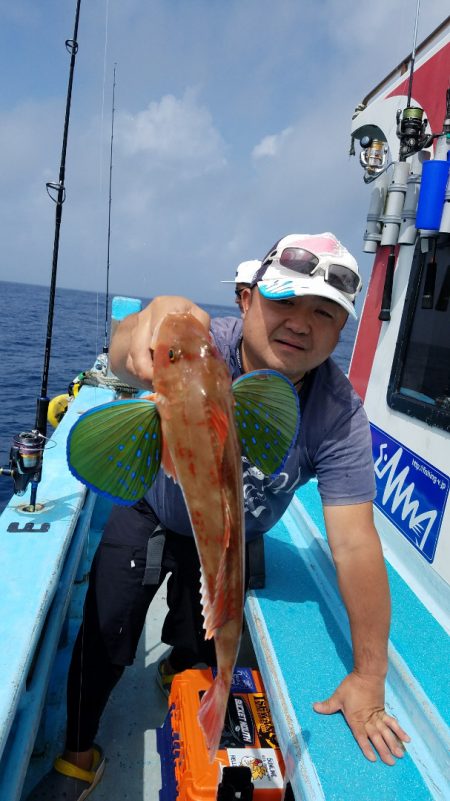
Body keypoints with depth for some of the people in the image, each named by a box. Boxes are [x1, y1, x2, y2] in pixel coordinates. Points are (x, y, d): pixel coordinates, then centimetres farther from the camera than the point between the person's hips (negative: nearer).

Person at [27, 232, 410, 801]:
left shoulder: (339, 415, -29)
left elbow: (355, 546, -28)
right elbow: (123, 353, -55)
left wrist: (368, 677, -25)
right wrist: (154, 320, -80)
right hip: (150, 514, -1)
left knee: (203, 651, 18)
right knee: (102, 638, 1)